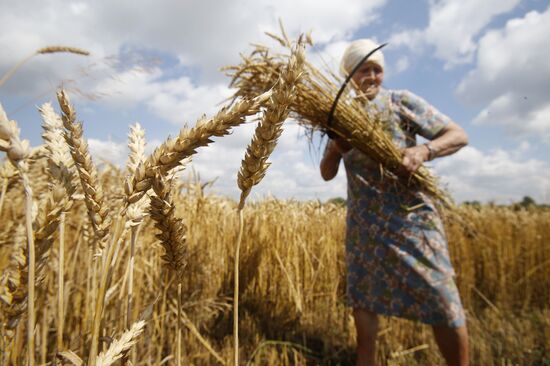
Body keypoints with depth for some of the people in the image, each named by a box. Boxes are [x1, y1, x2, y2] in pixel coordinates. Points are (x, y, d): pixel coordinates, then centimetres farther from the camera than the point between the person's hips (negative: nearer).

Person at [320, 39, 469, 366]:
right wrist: (334, 150, -11)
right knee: (363, 295, 13)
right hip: (364, 222, 4)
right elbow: (327, 174, 10)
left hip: (411, 217, -3)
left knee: (442, 302, -3)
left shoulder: (401, 101, -1)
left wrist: (424, 150, -26)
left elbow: (459, 135, -5)